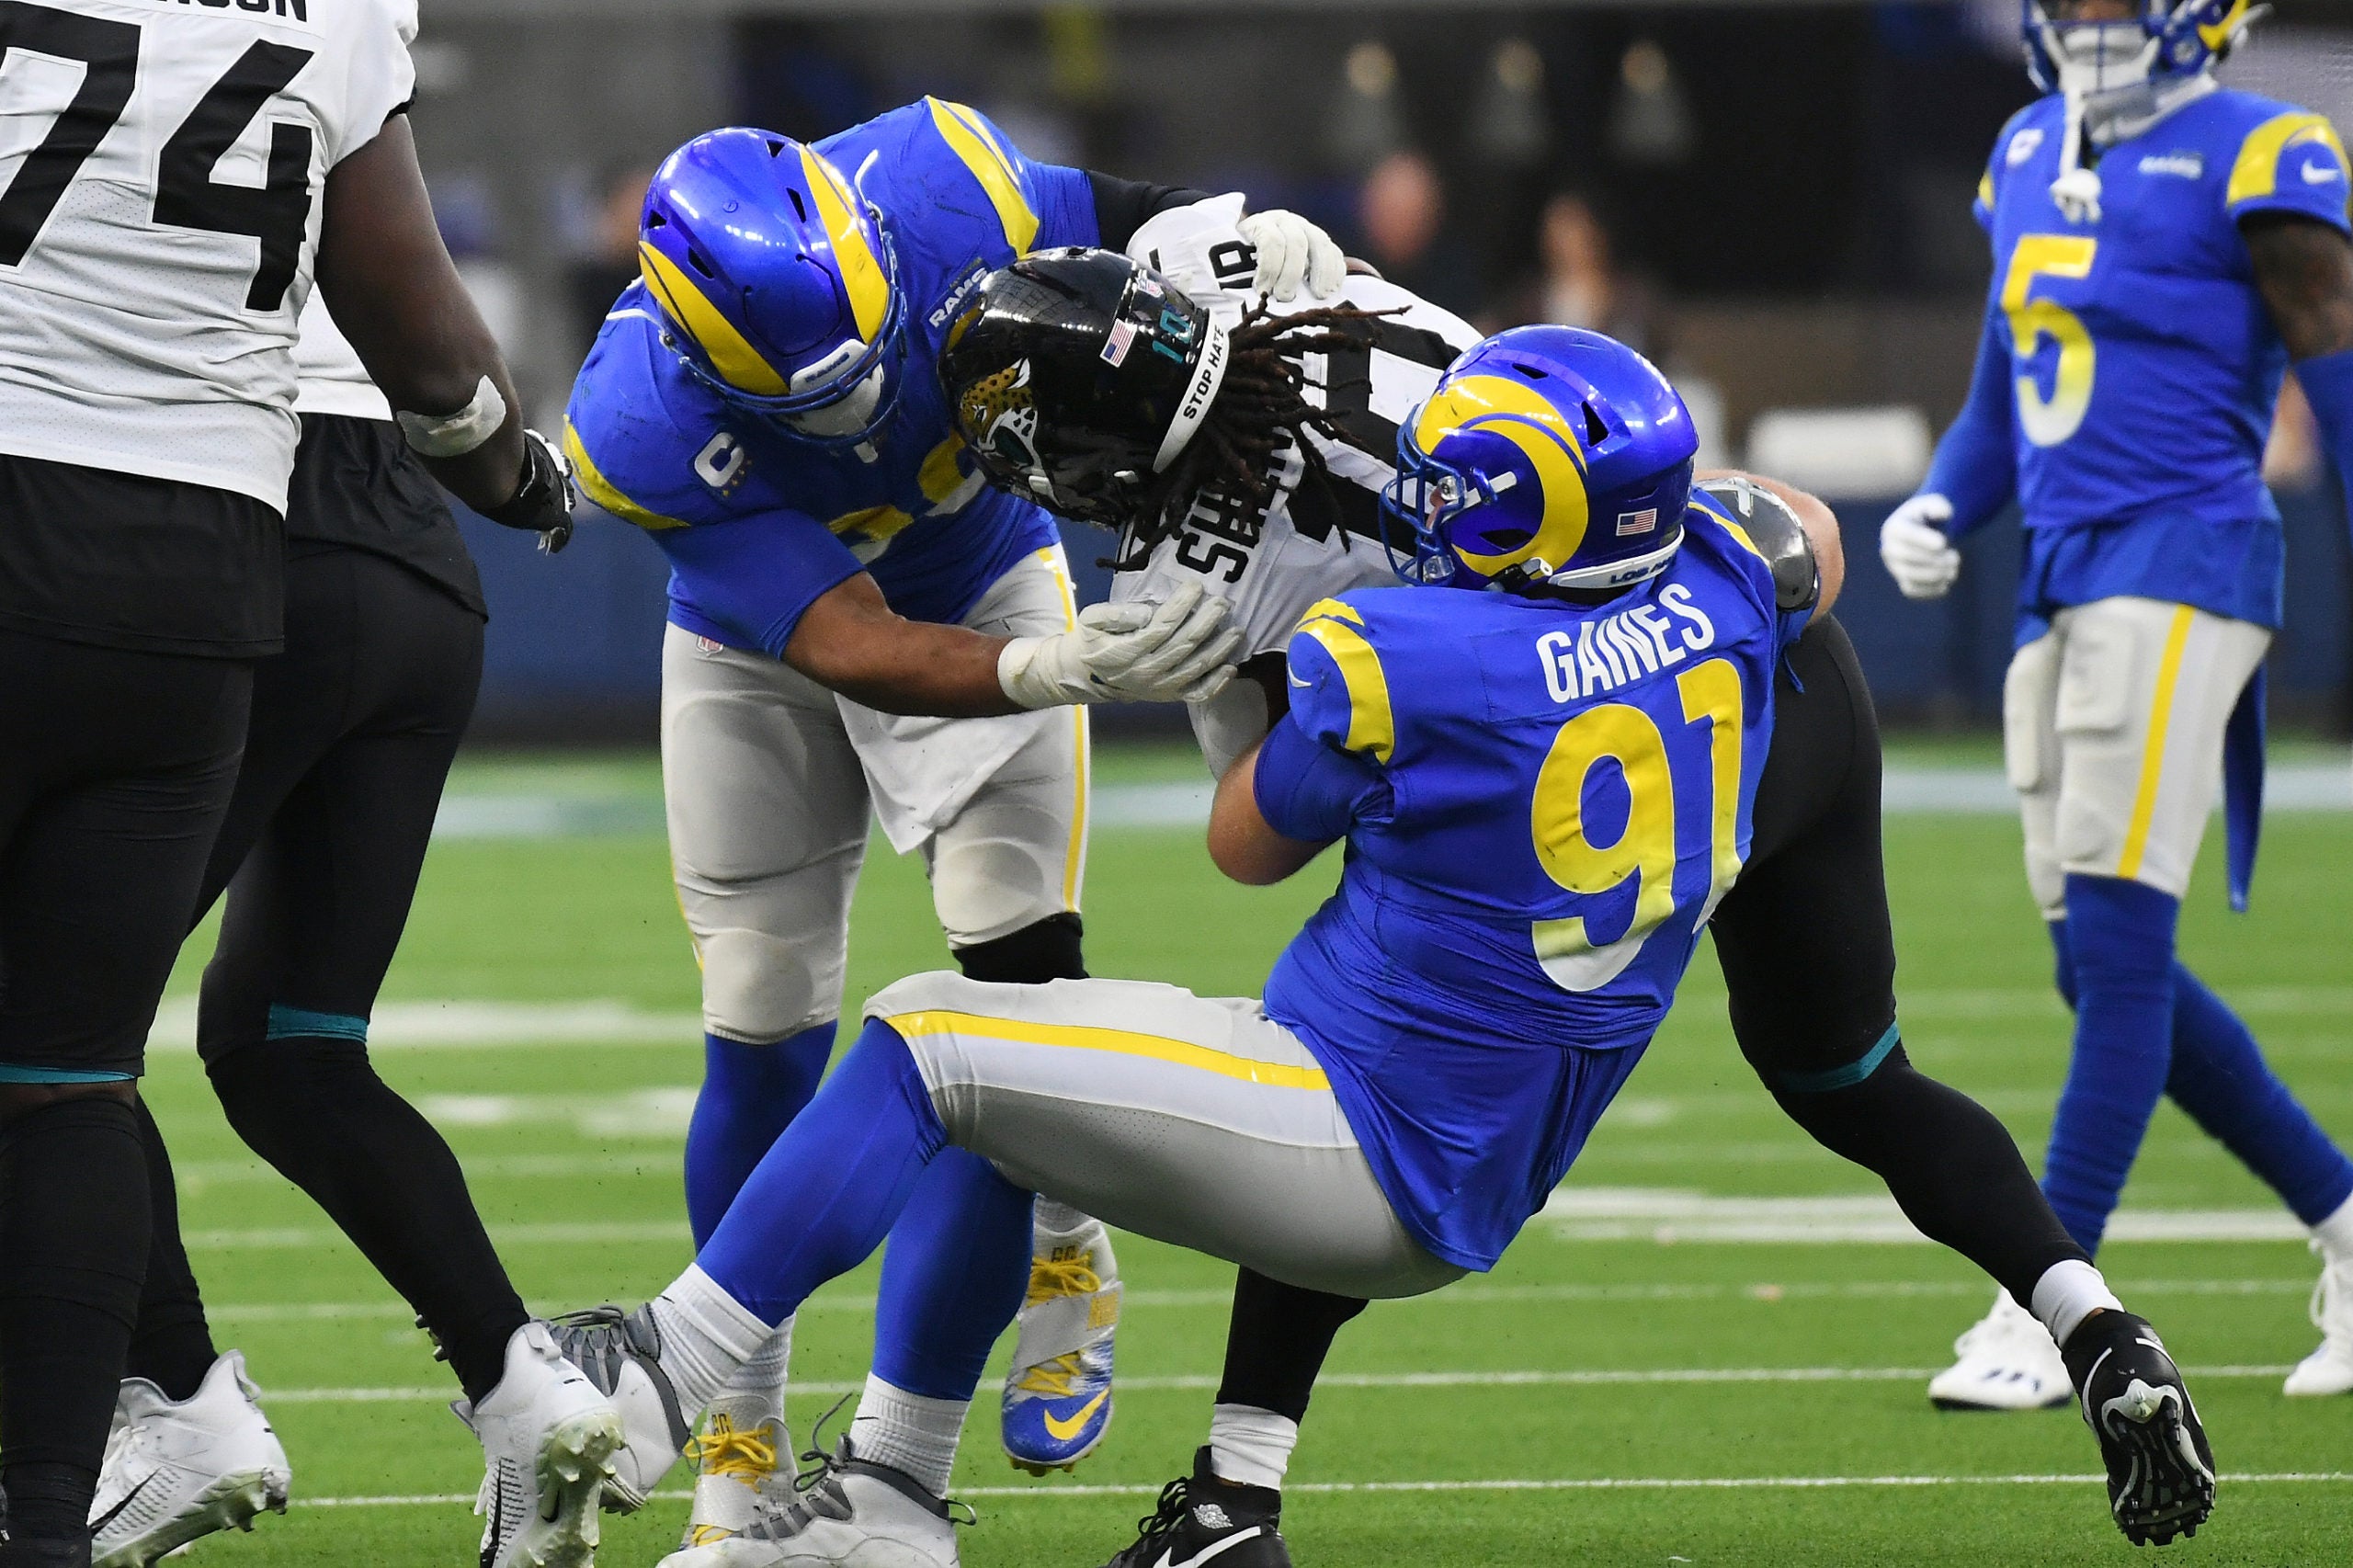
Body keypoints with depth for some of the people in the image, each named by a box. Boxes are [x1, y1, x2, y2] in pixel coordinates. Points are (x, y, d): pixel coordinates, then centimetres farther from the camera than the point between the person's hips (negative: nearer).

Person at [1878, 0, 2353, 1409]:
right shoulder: (2031, 155, 18)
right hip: (2066, 577, 8)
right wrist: (1939, 511, 12)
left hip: (2182, 556, -8)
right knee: (2104, 968, 7)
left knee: (2118, 944, -13)